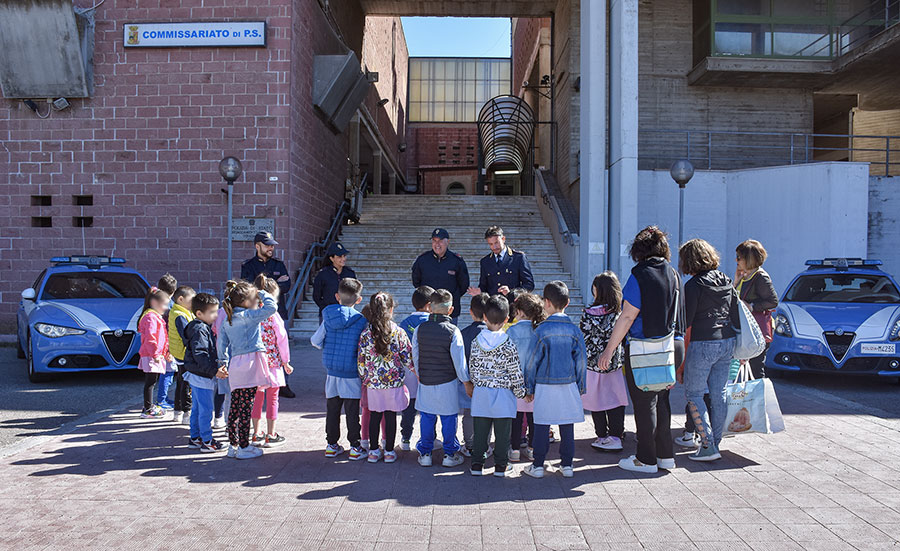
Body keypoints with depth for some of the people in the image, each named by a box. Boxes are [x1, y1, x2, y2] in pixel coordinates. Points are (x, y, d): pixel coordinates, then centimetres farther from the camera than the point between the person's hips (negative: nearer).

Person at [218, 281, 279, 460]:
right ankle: (244, 447, 2)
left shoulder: (227, 320, 14)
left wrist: (223, 363, 22)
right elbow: (271, 307, -15)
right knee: (246, 407, -3)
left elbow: (221, 343, 15)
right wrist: (262, 294, 1)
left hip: (234, 364, 8)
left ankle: (233, 445, 20)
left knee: (235, 406, 12)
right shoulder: (248, 316, -9)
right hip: (249, 362, -8)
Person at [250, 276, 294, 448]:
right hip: (272, 361, -5)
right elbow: (281, 339, -9)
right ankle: (270, 436, 11)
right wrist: (286, 361, 1)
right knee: (272, 398, 6)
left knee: (257, 397, 14)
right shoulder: (272, 314, -13)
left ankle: (256, 434, 20)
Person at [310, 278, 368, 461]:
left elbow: (315, 341, 5)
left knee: (332, 409, 14)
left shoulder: (328, 319, -2)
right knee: (352, 411, 5)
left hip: (332, 372, 3)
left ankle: (332, 444, 22)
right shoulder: (361, 320, -12)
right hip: (352, 373, -3)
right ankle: (355, 447, 10)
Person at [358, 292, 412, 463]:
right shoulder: (398, 332, -11)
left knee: (374, 416, 12)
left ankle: (374, 451, 20)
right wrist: (414, 368, 15)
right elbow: (408, 358, -5)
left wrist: (364, 379, 12)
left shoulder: (366, 333, -7)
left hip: (373, 382, 2)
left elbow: (361, 360, -2)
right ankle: (389, 452, 15)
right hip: (394, 381, -1)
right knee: (391, 416, 7)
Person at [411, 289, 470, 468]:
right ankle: (450, 454, 17)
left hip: (425, 382, 3)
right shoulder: (453, 331, -13)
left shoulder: (419, 330, -3)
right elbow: (459, 360, -10)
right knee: (449, 419, 9)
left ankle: (425, 454, 20)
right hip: (447, 383, -3)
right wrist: (466, 381, 3)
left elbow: (415, 357, 7)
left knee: (426, 418, 13)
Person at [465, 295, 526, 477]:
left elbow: (472, 366, 7)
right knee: (502, 431, 7)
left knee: (480, 430, 10)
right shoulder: (508, 344, -12)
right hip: (503, 392, -3)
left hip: (481, 391, 3)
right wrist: (520, 392, 5)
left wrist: (471, 384, 23)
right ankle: (501, 465, 14)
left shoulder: (476, 342, -2)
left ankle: (477, 464, 15)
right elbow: (515, 371, -8)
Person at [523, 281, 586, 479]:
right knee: (567, 426, 10)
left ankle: (538, 466, 11)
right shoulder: (574, 330, -1)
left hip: (545, 385, -2)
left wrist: (529, 387, 5)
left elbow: (533, 361, -5)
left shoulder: (541, 331, -10)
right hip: (569, 385, 3)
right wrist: (580, 387, 14)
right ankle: (567, 465, 16)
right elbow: (581, 361, 4)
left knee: (542, 426, 5)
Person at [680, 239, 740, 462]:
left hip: (703, 344, -7)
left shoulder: (694, 285, -12)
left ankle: (708, 446, -2)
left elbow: (686, 321, -12)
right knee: (718, 394, 13)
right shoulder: (726, 281, 9)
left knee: (693, 394, 2)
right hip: (726, 342, 7)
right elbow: (736, 315, 13)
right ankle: (715, 442, 20)